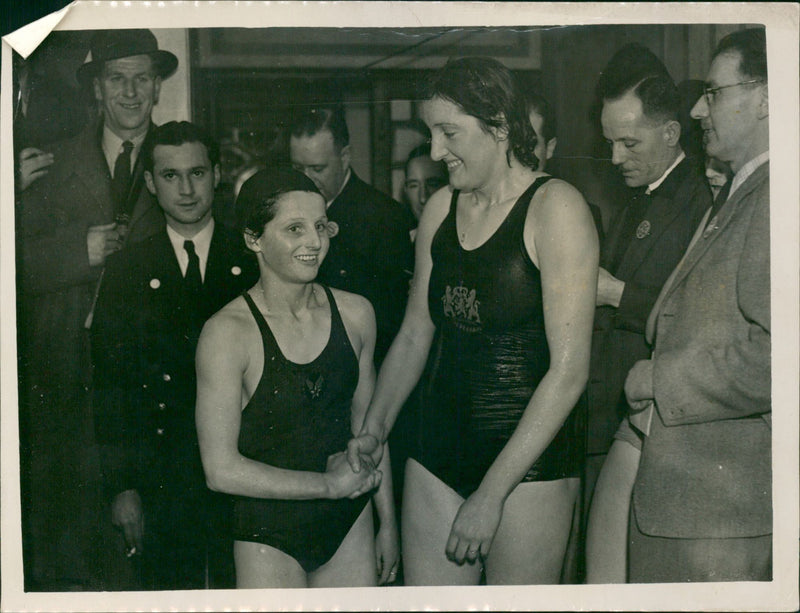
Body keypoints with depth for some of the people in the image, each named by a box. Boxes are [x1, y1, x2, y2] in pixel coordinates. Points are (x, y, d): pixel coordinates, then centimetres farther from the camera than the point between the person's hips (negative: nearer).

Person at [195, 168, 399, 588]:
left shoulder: (355, 313, 0)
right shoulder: (227, 333, -16)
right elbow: (222, 470, -17)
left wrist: (388, 523, 15)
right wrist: (329, 484, -13)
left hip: (349, 523, 4)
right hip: (268, 537, -4)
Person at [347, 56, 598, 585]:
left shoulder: (555, 208, -10)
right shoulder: (441, 209, 9)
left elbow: (569, 370, -15)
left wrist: (492, 492, -16)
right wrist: (375, 429, 5)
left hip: (529, 458, -5)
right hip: (441, 446, 5)